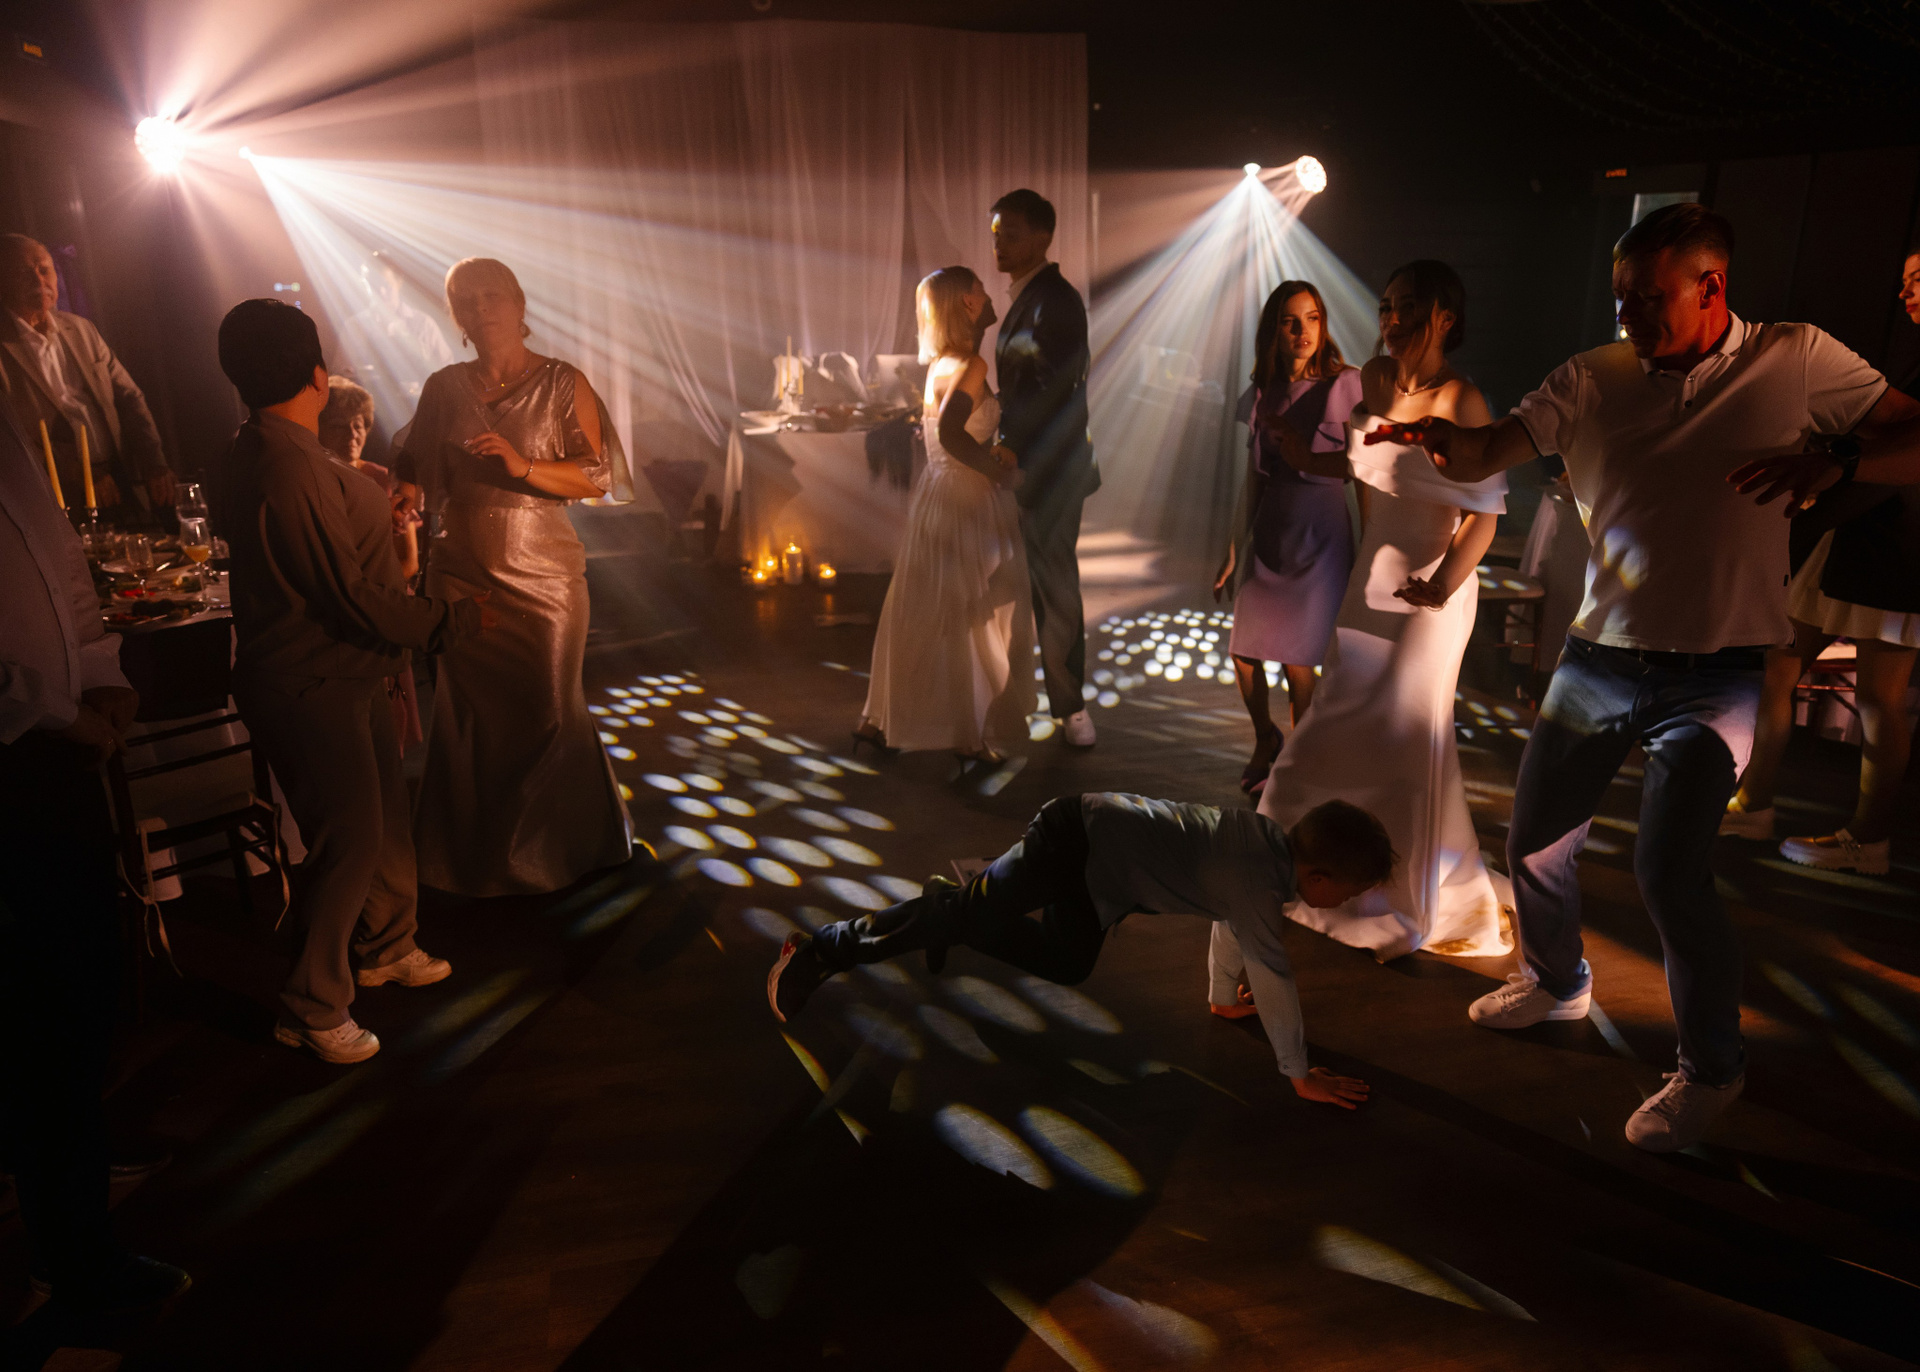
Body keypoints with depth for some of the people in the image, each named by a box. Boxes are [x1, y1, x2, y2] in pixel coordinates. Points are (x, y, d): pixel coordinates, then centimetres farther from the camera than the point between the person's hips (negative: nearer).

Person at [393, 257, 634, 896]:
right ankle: (476, 857, 28)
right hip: (461, 576, 3)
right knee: (468, 718, 10)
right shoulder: (444, 388, 6)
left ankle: (564, 844, 29)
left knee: (549, 714, 6)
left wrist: (524, 466, -24)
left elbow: (598, 476, -9)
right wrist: (404, 492, -7)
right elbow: (413, 461, 16)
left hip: (544, 578, -3)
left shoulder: (563, 384, -3)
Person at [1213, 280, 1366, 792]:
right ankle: (1264, 739, 35)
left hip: (1320, 539, -4)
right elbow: (1253, 479, 11)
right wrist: (1234, 551, 12)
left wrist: (1368, 552, -15)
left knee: (1296, 663, 3)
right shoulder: (1267, 391, 6)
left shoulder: (1345, 385, -10)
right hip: (1268, 534, 5)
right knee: (1243, 653, 7)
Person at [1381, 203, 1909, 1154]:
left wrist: (1835, 461, -19)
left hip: (1714, 675, -3)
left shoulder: (1796, 363, -2)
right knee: (1534, 844, 10)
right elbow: (1482, 457, -9)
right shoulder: (1594, 380, 0)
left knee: (1669, 871, -14)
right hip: (1599, 659, 4)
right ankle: (1556, 982, 40)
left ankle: (1711, 1069, 12)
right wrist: (1440, 435, -32)